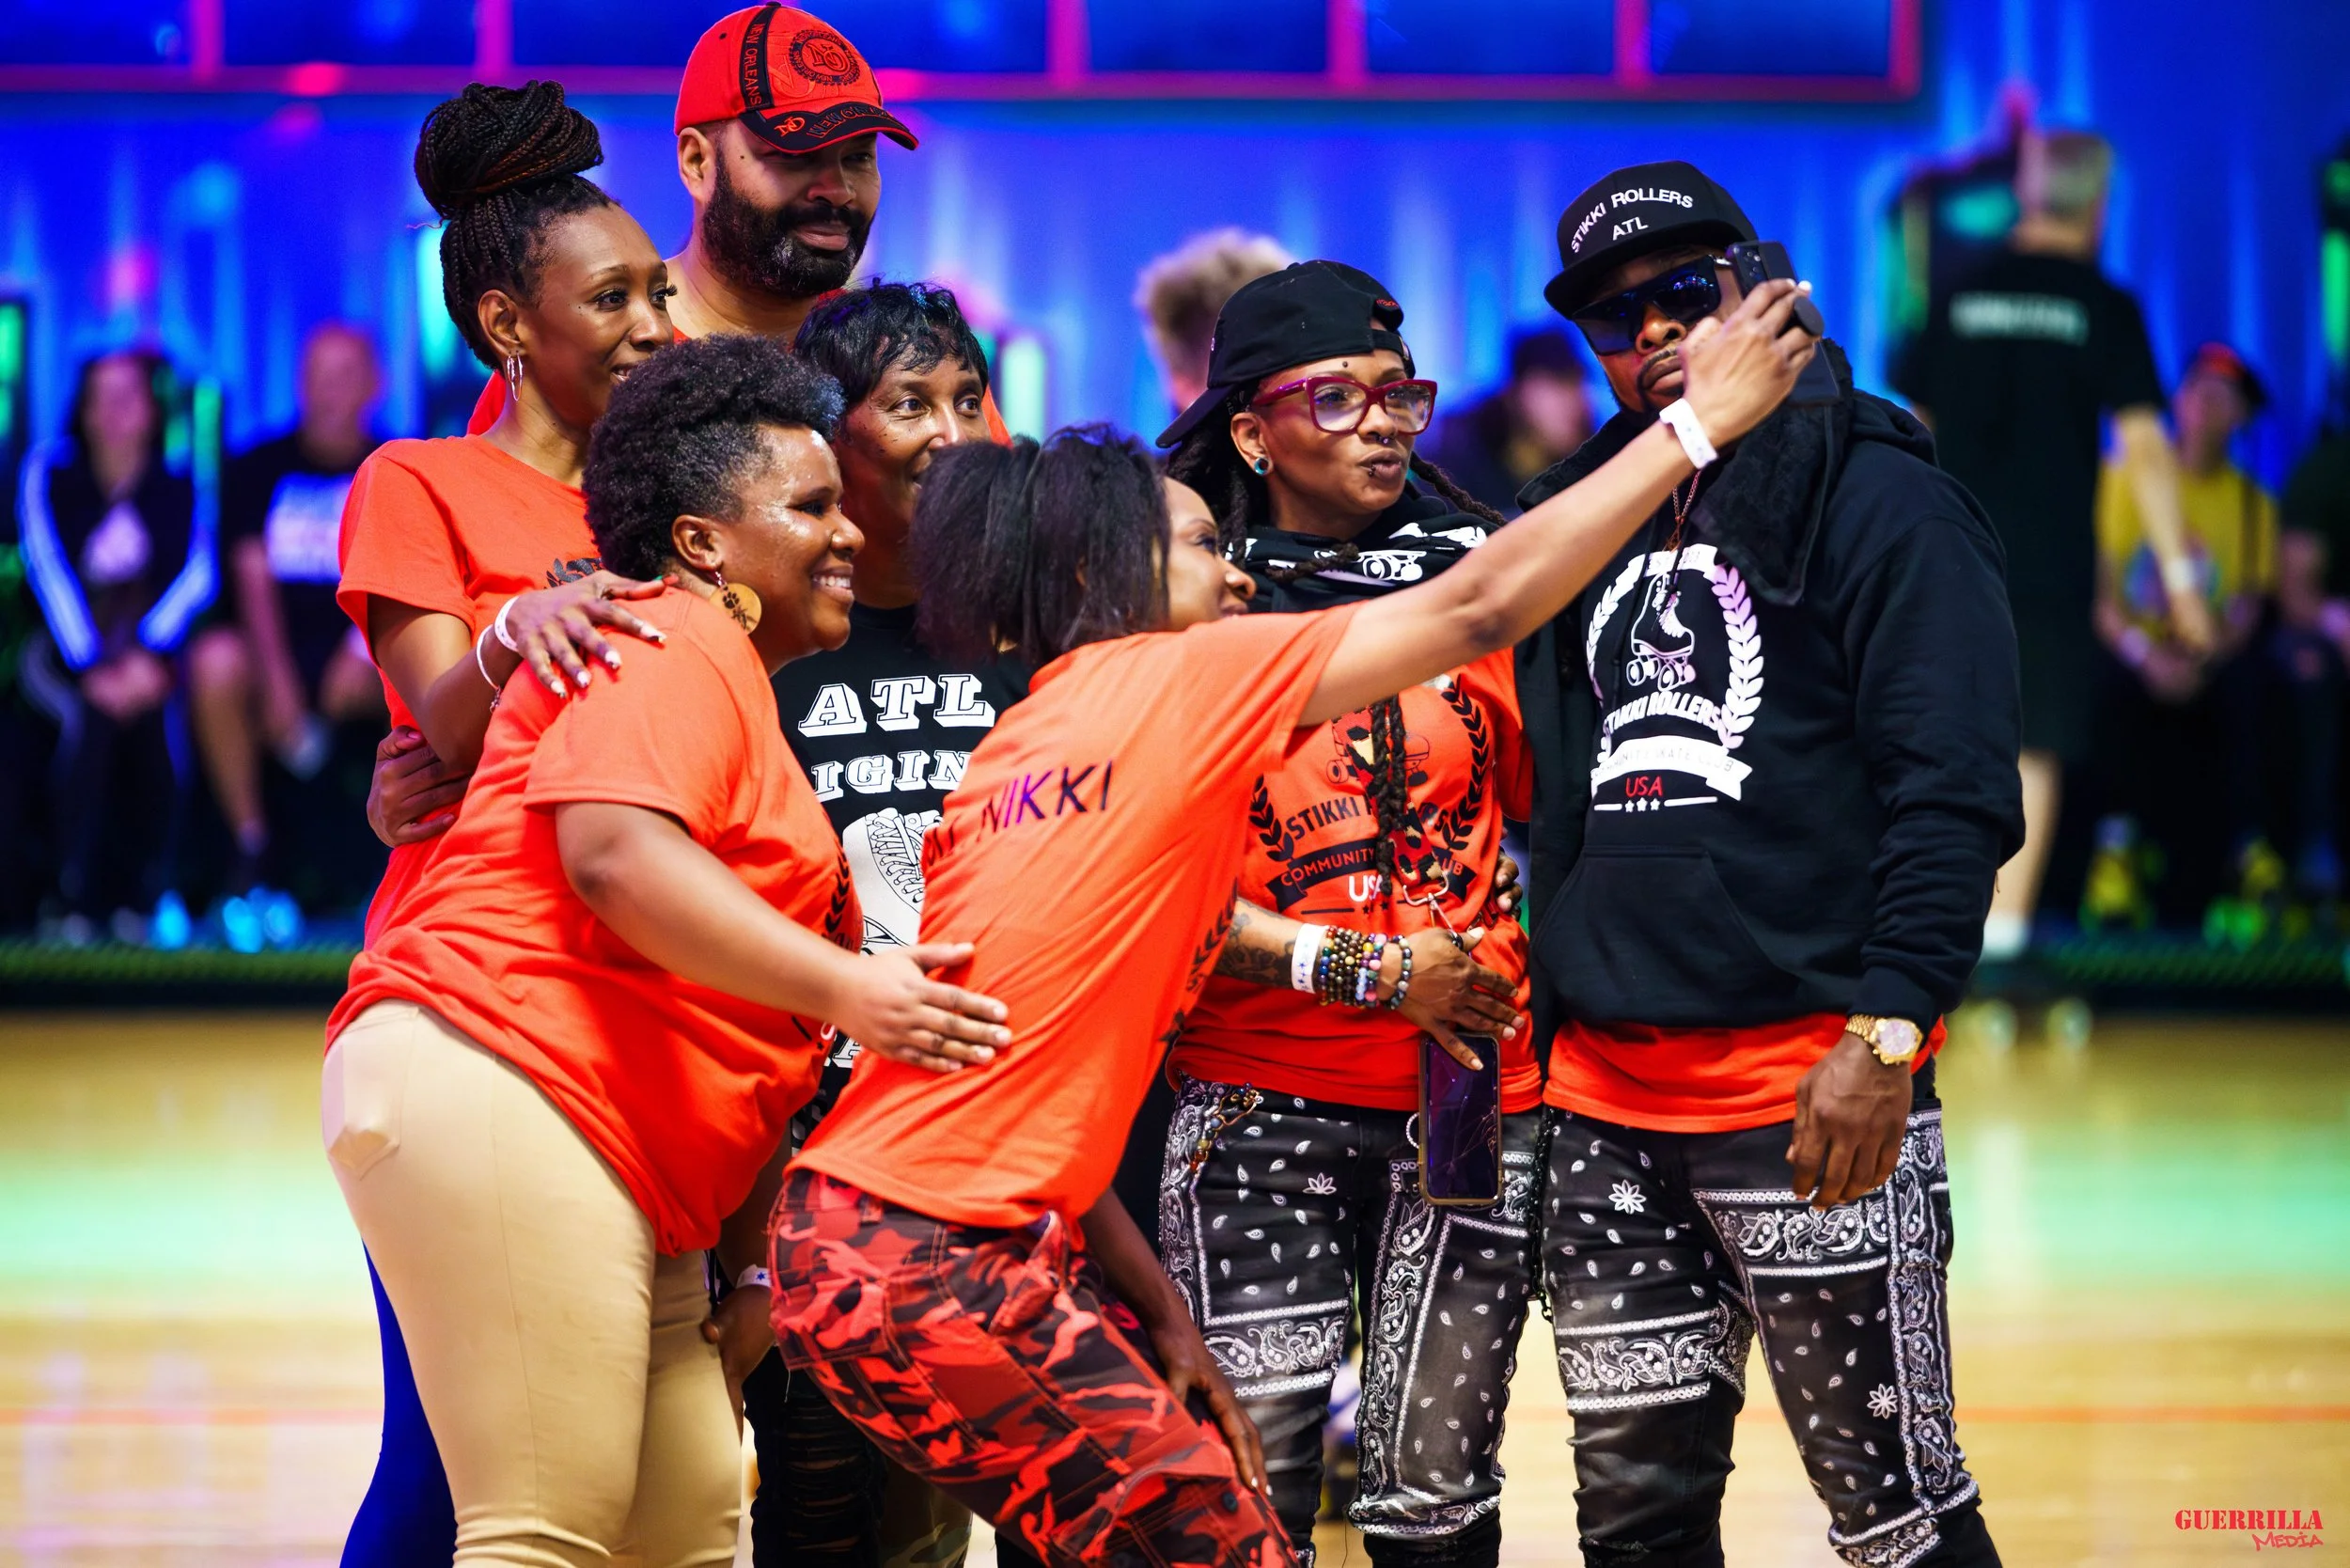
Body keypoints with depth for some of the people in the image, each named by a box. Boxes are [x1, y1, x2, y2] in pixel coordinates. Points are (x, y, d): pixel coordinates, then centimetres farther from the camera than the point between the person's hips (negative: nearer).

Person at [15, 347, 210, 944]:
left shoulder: (177, 485, 5)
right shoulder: (50, 472, 2)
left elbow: (198, 575, -6)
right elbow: (48, 570, -8)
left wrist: (152, 655, -23)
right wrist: (90, 669, -21)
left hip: (151, 648, 1)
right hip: (66, 649, 0)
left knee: (157, 716, -33)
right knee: (90, 718, -33)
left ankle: (147, 898, -22)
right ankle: (77, 902, -25)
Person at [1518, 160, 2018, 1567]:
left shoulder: (1877, 498, -3)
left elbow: (1957, 791, -11)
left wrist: (1888, 1032, -19)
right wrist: (1538, 1025, 17)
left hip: (1811, 1085, -7)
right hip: (1607, 1097, 7)